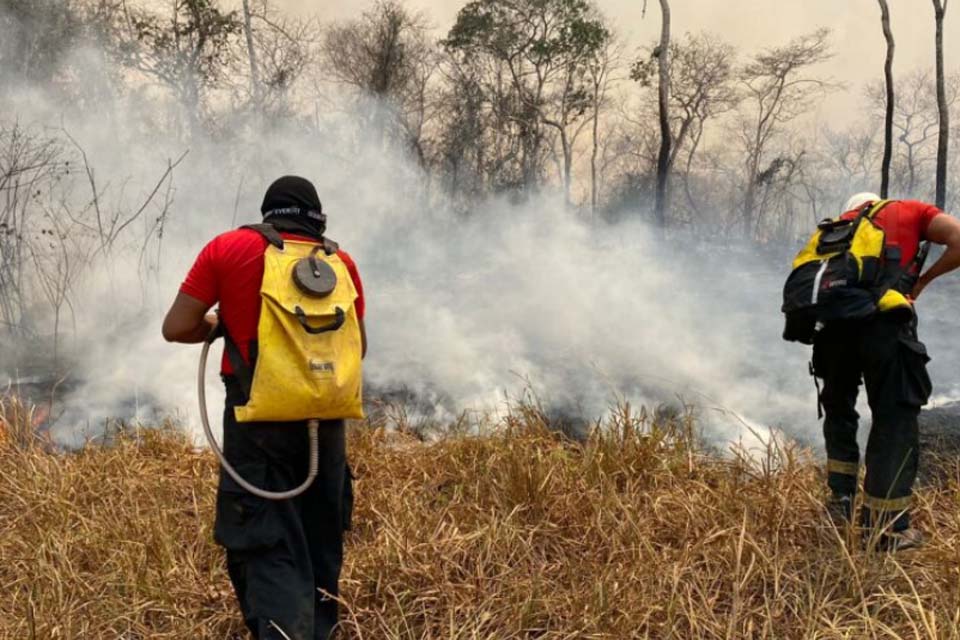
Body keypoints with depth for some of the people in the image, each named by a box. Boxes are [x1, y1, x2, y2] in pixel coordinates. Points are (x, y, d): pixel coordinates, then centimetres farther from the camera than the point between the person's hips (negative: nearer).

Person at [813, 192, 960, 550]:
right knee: (895, 420, 1)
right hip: (884, 322, -4)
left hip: (834, 321, 4)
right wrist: (922, 280, 19)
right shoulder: (910, 211, 22)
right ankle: (887, 528, -2)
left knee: (839, 410, 24)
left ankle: (841, 502, 21)